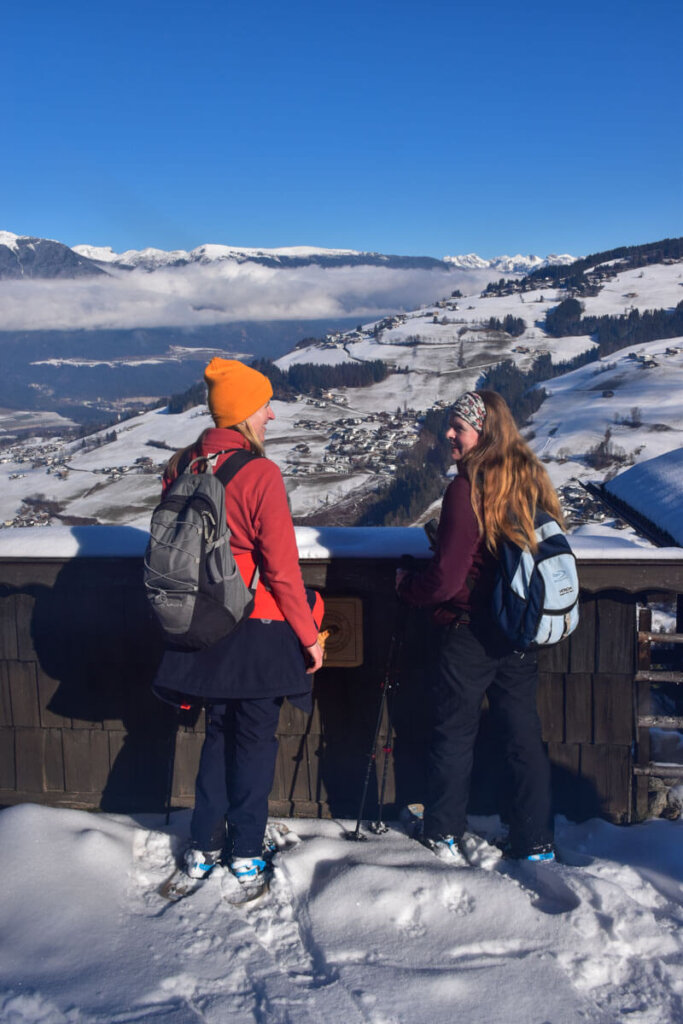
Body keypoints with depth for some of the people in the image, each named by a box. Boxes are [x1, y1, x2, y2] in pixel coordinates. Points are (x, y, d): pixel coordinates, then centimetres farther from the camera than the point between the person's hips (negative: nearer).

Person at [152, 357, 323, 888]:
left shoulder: (183, 467, -1)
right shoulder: (260, 474, -19)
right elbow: (282, 568, -18)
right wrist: (309, 635, -8)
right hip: (259, 630, -6)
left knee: (219, 731, 21)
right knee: (256, 737, 11)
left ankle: (203, 845, 29)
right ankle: (245, 850, 23)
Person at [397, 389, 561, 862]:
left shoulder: (467, 488, -19)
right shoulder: (532, 479, 2)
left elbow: (447, 579, -20)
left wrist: (407, 584, 0)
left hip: (469, 633, -6)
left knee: (454, 732, 11)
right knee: (524, 734, 15)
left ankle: (445, 833, 24)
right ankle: (536, 843, 24)